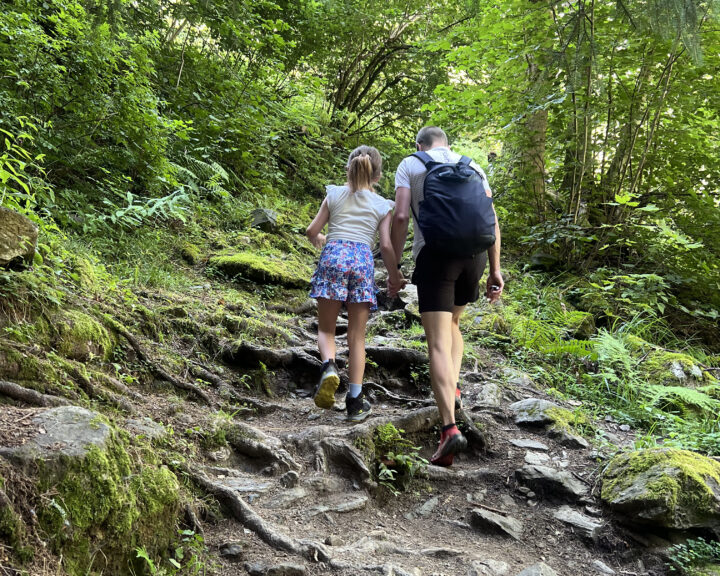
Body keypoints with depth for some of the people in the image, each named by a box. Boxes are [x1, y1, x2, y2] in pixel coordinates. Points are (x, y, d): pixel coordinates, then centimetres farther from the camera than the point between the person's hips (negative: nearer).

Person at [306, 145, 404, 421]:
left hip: (333, 255, 0)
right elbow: (386, 246, 4)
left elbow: (312, 230, 13)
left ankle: (328, 366, -20)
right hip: (363, 260, 0)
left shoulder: (334, 194, 15)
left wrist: (316, 239, 36)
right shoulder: (382, 205, 13)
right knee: (357, 336, 7)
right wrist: (394, 276, 17)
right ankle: (355, 400, 5)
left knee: (326, 328, 11)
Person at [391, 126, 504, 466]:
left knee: (438, 342, -8)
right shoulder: (472, 167, 20)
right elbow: (491, 220, 11)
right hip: (474, 252, 4)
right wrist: (495, 270, 13)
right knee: (451, 323, 27)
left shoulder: (410, 164, 11)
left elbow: (401, 216, -3)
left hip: (434, 251, -3)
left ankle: (450, 428, -19)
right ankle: (452, 389, 13)